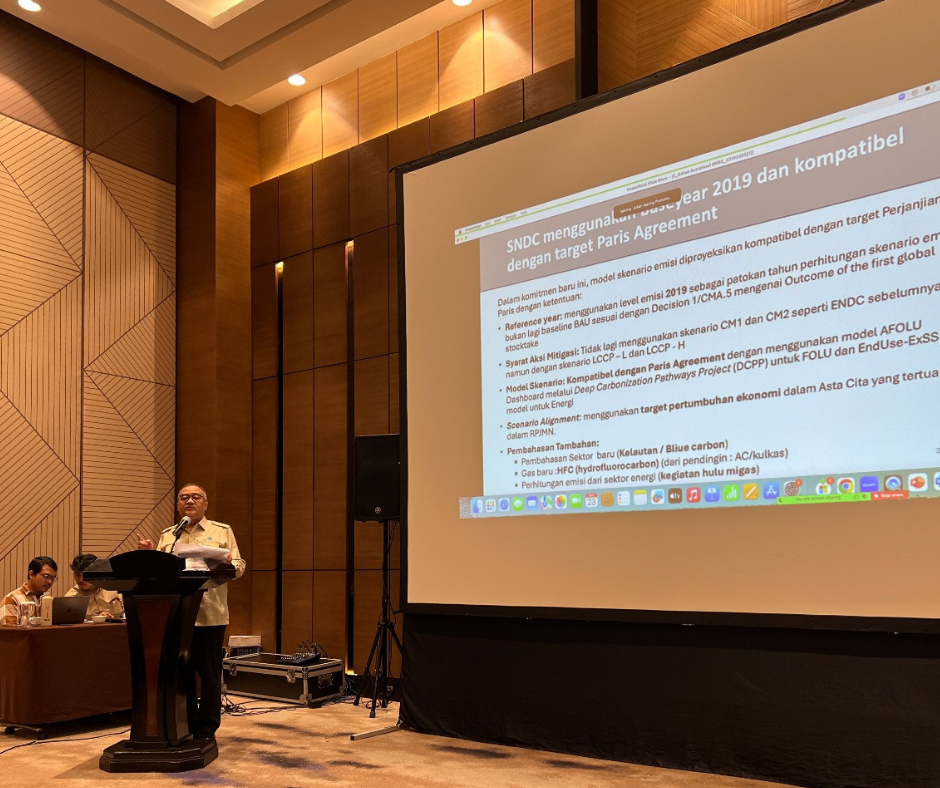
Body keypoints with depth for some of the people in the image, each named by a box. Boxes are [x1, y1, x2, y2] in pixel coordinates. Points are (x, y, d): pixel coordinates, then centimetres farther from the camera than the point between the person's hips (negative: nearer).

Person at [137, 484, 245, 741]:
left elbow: (239, 566, 0)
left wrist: (229, 565, -22)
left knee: (209, 675, 2)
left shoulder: (222, 532, 7)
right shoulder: (167, 536, 16)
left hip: (209, 615, -3)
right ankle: (186, 727, 21)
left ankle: (206, 731, 13)